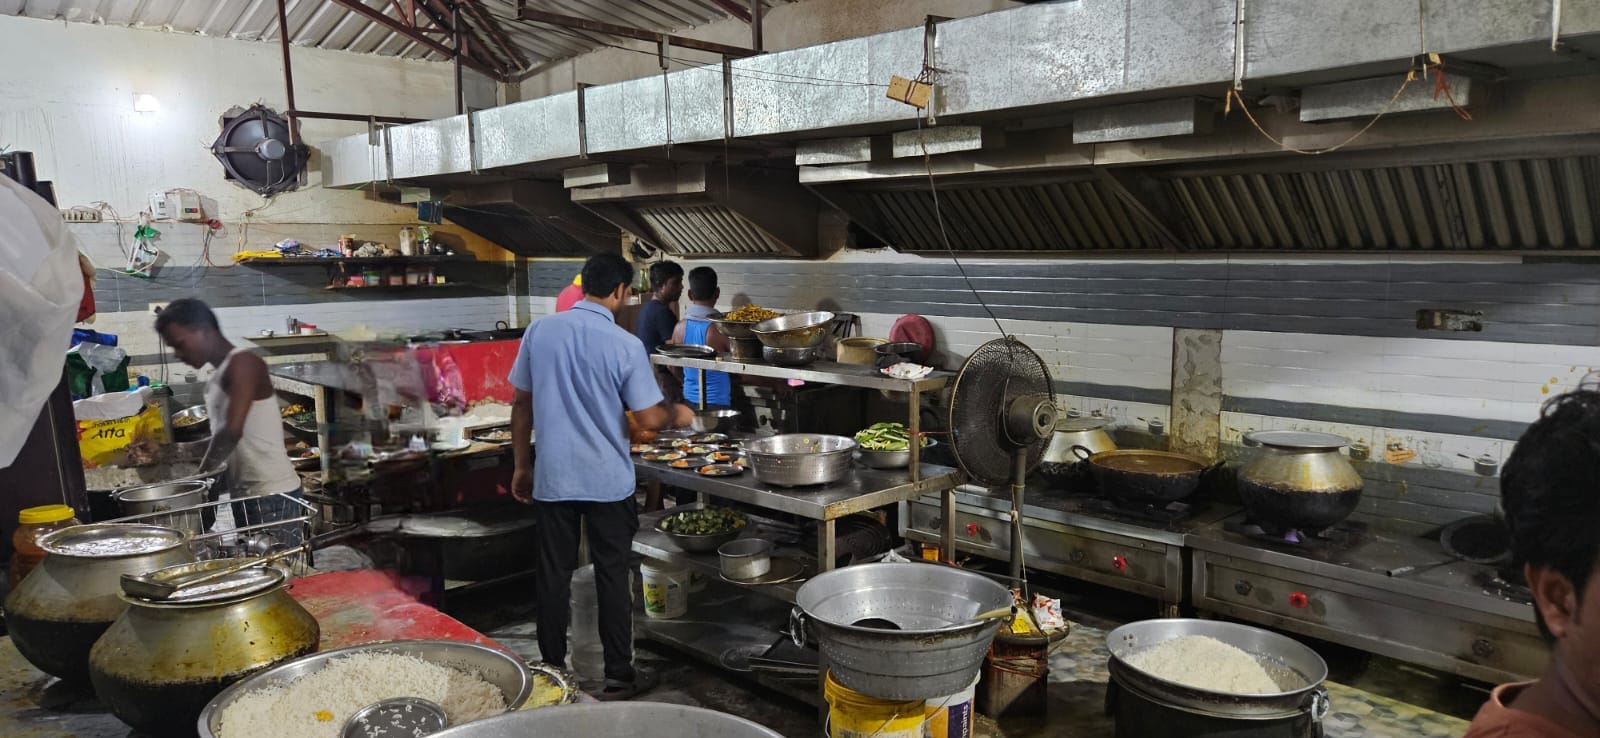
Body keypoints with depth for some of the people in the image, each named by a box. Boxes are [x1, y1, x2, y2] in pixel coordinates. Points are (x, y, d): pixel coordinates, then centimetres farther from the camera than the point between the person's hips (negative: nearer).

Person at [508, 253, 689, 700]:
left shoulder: (539, 331, -1)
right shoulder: (625, 346, -12)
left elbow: (521, 403, 6)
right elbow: (648, 419, -10)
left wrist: (521, 465, 15)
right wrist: (678, 416, 12)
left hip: (552, 479, 3)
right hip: (608, 482, -3)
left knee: (553, 576, 11)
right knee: (612, 577, 8)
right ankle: (619, 677, 18)